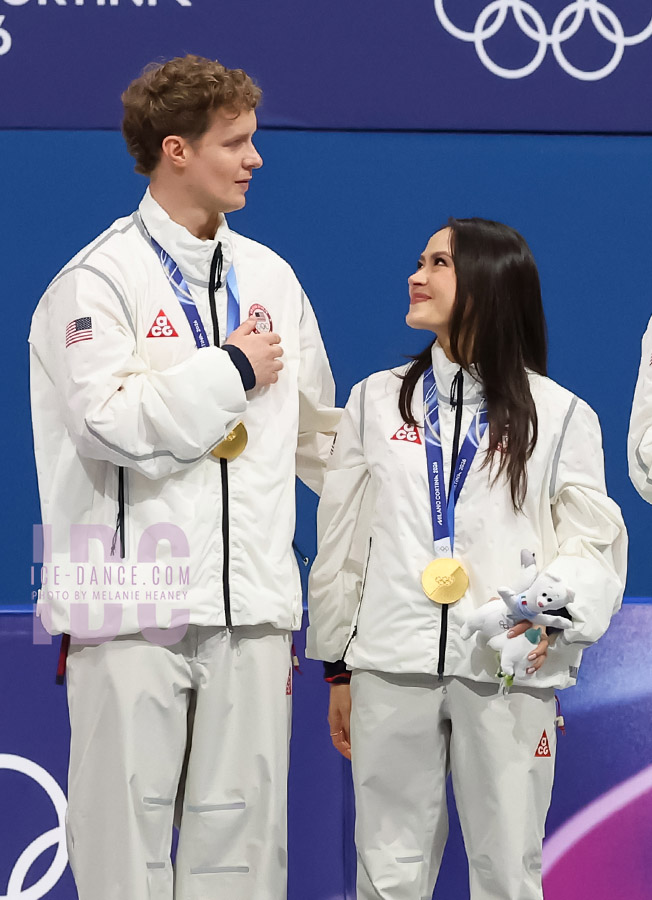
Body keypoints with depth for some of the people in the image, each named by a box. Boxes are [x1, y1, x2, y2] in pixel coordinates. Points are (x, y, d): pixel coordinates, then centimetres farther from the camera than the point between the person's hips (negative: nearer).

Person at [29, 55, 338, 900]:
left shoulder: (270, 277, 14)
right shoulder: (100, 279, -4)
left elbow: (314, 430, 23)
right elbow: (110, 420, -18)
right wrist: (231, 370, -8)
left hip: (251, 600, 5)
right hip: (137, 601, -5)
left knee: (243, 821, 6)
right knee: (129, 814, -1)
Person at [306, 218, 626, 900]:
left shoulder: (559, 415, 5)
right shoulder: (376, 400, 12)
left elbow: (593, 542, 2)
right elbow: (342, 541, 14)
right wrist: (338, 667, 12)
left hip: (510, 669, -2)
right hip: (392, 666, 2)